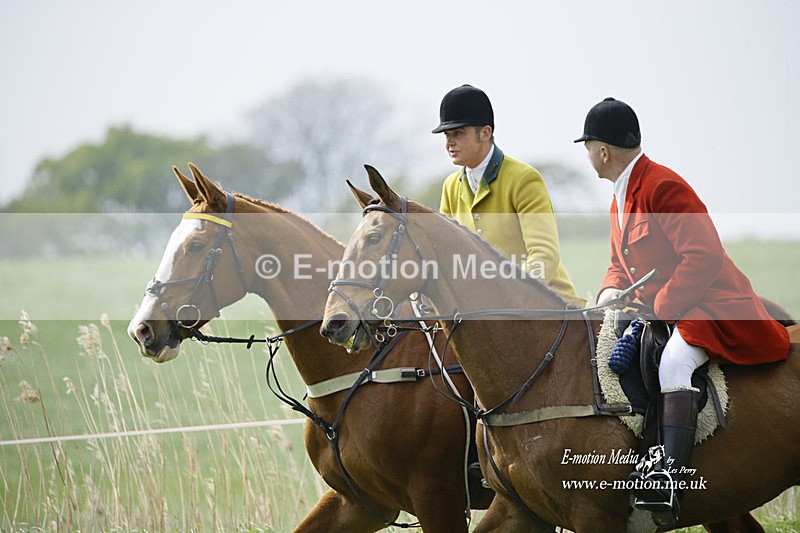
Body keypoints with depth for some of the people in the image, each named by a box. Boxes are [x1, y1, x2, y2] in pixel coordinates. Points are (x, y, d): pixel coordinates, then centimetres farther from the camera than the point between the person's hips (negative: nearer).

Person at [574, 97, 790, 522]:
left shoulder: (662, 187, -18)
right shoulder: (620, 199, 15)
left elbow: (703, 257, -25)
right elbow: (620, 264, 23)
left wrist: (658, 309, -23)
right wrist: (611, 292, -1)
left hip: (711, 308, -11)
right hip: (656, 312, 11)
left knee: (673, 361, -37)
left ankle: (666, 486, -44)